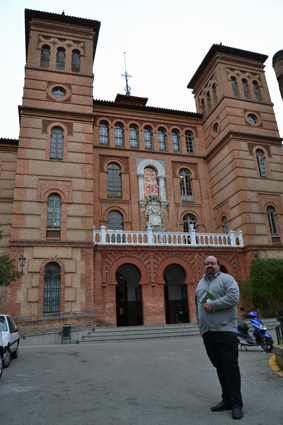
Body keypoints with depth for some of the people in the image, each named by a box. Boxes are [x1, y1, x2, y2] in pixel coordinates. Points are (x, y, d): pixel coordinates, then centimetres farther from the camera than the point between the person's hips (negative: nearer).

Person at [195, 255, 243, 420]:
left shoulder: (226, 279, -1)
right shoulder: (201, 283, 17)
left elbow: (233, 297, -17)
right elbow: (198, 307, 22)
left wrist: (213, 305, -15)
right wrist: (201, 326, 18)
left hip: (225, 330, -6)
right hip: (208, 332, 6)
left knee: (230, 366, -3)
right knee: (219, 367, 11)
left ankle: (236, 403, 7)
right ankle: (227, 400, 20)